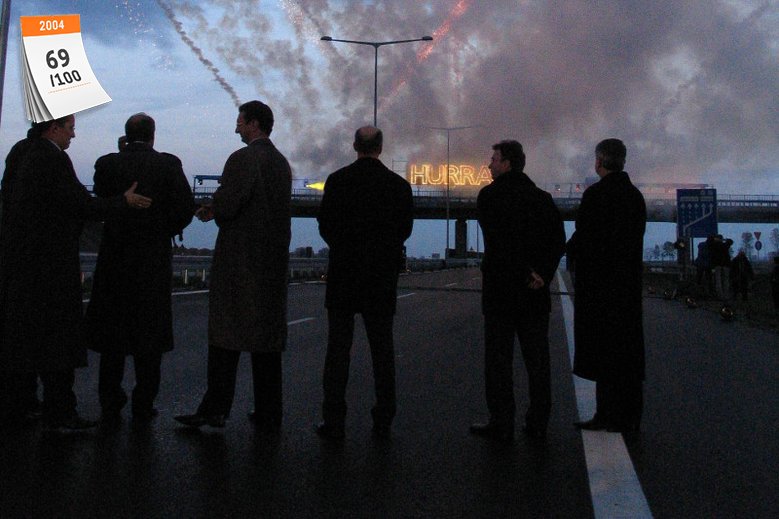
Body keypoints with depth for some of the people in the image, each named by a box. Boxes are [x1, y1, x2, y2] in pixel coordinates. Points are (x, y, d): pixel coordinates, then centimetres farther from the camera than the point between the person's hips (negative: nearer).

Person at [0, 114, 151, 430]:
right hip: (51, 264, -10)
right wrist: (124, 202, -6)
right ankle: (60, 412, 3)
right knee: (58, 336, -3)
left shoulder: (29, 158, 15)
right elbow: (81, 205, -17)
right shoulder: (53, 159, -16)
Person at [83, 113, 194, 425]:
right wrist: (165, 231, 6)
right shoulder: (168, 164, -6)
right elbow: (185, 208, -10)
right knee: (149, 336, 8)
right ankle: (143, 407, 10)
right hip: (154, 260, -1)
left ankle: (110, 406, 15)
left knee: (112, 334, 11)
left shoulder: (107, 163, -3)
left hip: (114, 259, 1)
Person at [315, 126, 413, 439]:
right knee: (382, 348, 8)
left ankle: (334, 422, 2)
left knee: (338, 348, 2)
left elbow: (325, 226, 1)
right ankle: (383, 421, 13)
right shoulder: (399, 185, 0)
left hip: (344, 273, -1)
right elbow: (405, 229, 7)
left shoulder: (338, 180, -5)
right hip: (383, 276, 2)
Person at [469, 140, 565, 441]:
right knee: (537, 359, 9)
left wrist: (525, 273, -10)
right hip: (536, 293, 5)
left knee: (498, 359, 3)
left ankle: (501, 424, 5)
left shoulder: (490, 195, -5)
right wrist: (543, 274, -7)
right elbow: (558, 239, -1)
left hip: (500, 289, -4)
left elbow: (498, 241, -15)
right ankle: (538, 423, 13)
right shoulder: (542, 198, 9)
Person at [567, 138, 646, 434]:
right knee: (626, 347, 11)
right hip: (628, 283, 8)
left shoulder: (597, 194, -14)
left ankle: (610, 415, 1)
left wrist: (570, 248, 4)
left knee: (603, 349, -2)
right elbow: (635, 239, 13)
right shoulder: (635, 195, 11)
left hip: (600, 284, -8)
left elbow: (584, 239, -17)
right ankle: (629, 415, 17)